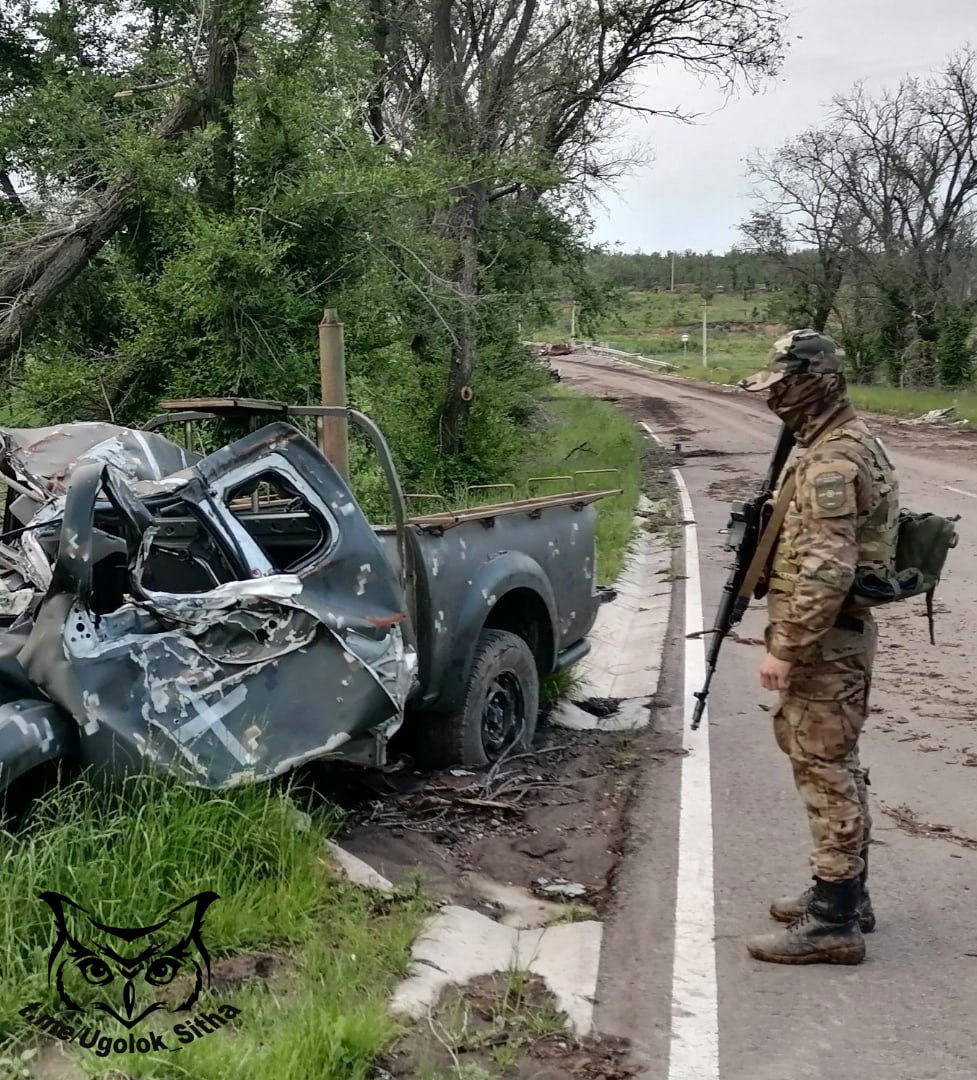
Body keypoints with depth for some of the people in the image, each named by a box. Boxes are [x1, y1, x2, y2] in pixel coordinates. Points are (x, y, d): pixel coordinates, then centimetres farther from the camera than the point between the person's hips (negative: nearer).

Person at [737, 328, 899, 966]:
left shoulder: (832, 462, -20)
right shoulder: (850, 443, 13)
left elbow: (826, 571, -26)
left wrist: (785, 649, -23)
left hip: (823, 640, -11)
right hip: (838, 634, 11)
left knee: (826, 770, -4)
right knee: (833, 762, 18)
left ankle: (834, 922, 5)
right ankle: (846, 892, 31)